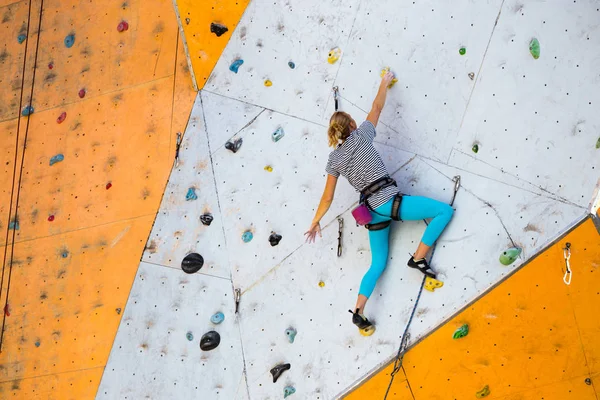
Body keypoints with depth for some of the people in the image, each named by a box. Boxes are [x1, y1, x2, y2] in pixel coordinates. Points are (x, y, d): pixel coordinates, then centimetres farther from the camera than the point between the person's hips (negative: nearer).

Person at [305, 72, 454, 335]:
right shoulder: (361, 136, 1)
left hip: (373, 211, 5)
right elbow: (377, 107, 14)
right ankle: (418, 258, -2)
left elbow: (327, 198, 8)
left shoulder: (334, 159, 10)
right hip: (391, 202, -5)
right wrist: (385, 83, 30)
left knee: (378, 264, 16)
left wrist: (315, 222, 20)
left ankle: (358, 312, 4)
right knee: (445, 211, 4)